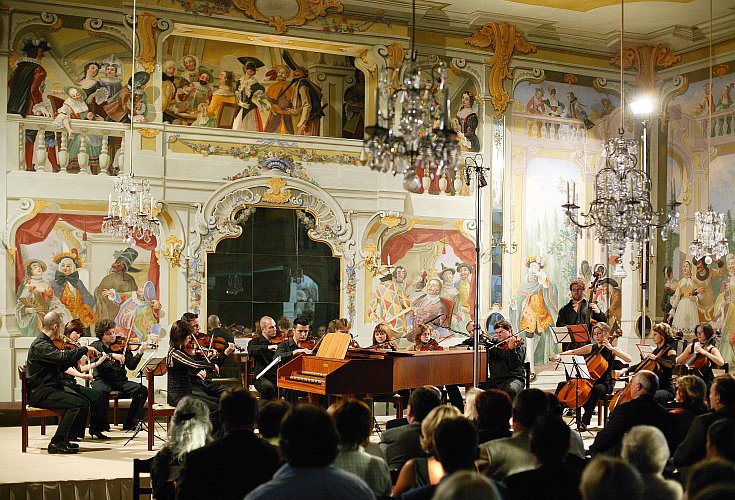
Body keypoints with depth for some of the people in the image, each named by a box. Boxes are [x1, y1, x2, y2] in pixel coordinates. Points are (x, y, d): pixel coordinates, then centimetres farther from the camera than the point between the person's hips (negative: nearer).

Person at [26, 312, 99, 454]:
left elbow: (61, 366, 19)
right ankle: (56, 443, -17)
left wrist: (78, 354, 8)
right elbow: (62, 356, -32)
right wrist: (84, 349, -22)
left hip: (48, 390, 10)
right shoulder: (40, 345, -16)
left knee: (84, 402, 3)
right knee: (78, 404, -22)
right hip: (40, 393, -10)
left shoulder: (46, 343, 16)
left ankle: (65, 438, 8)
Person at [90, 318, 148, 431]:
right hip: (102, 380, -3)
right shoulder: (96, 346, 6)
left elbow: (131, 366, 1)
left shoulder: (121, 346, 10)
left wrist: (140, 353, -14)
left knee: (142, 390, -20)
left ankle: (130, 423, -7)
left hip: (120, 380, 3)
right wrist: (112, 355, -30)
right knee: (100, 391, -39)